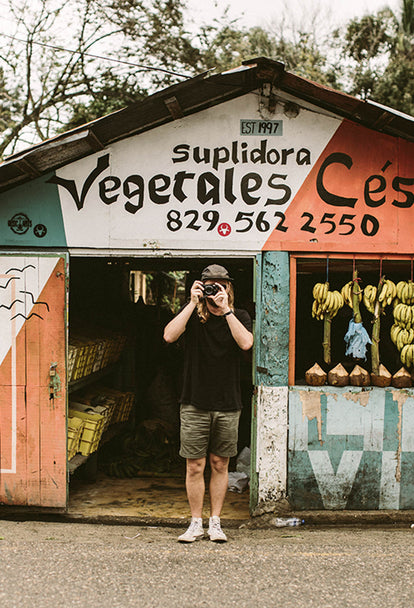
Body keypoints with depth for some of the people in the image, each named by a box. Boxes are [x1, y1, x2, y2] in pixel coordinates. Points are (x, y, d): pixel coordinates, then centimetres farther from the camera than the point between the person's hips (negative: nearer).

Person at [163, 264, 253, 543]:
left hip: (228, 406, 1)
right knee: (195, 467, 2)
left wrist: (225, 309, -16)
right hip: (195, 404, -1)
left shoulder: (240, 316, 4)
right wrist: (193, 303, -15)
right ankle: (196, 524, 12)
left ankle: (215, 522, 18)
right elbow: (169, 335, -15)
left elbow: (246, 343, -15)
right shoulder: (192, 315, 2)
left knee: (220, 465, 8)